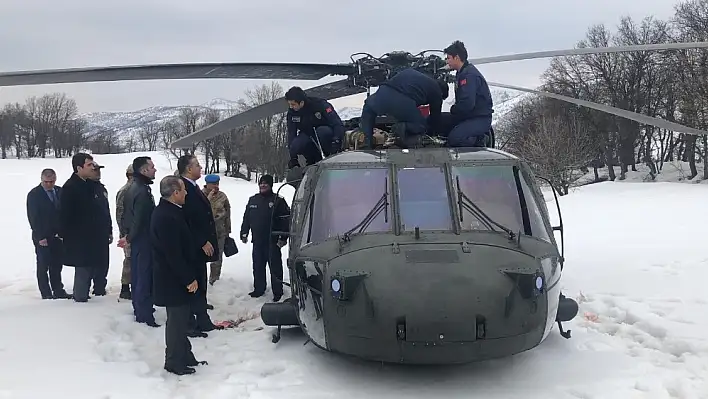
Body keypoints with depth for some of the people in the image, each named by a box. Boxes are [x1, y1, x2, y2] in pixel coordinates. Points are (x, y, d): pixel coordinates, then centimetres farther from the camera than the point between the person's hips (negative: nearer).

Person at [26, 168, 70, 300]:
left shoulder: (60, 191, 6)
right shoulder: (34, 195, -5)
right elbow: (33, 218, -8)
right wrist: (40, 237, -13)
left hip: (58, 236, 4)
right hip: (42, 238, -4)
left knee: (57, 265, 8)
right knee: (43, 266, 2)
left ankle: (58, 291, 14)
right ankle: (46, 293, 7)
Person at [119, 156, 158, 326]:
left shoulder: (132, 188, 12)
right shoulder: (143, 191, -21)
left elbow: (126, 213, 17)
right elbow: (140, 219, -23)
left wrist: (128, 234, 16)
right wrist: (129, 238, -10)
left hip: (135, 239, 10)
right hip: (143, 240, -10)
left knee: (137, 274, 18)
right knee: (145, 277, -6)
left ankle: (139, 309, 31)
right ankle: (145, 316, -2)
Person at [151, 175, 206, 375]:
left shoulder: (167, 211, 10)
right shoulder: (166, 217, -24)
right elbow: (173, 254, -25)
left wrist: (189, 276, 19)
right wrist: (189, 279, -19)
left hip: (176, 278, 10)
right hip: (173, 280, -10)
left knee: (181, 318, 18)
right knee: (177, 320, 0)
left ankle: (185, 356, 28)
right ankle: (175, 362, 11)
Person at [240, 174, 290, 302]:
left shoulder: (278, 200, -5)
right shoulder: (253, 200, 12)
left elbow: (286, 220, -8)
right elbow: (246, 218, 18)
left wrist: (283, 238, -13)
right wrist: (244, 233, 12)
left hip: (272, 241, -5)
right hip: (257, 241, 5)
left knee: (275, 267, -2)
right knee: (258, 266, 12)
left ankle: (277, 292, 5)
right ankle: (259, 289, 24)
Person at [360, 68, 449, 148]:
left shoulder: (410, 71, 37)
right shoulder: (437, 92, 24)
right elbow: (435, 117, 30)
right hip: (405, 104, -3)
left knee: (368, 108, 37)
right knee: (421, 126, 25)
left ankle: (367, 143, 20)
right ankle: (403, 128, -7)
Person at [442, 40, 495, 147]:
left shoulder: (469, 75, -20)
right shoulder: (462, 72, 14)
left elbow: (467, 103, -28)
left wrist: (453, 109, -10)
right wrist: (454, 109, 2)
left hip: (481, 118, -11)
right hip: (468, 115, 11)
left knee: (454, 138, -30)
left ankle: (480, 140, -3)